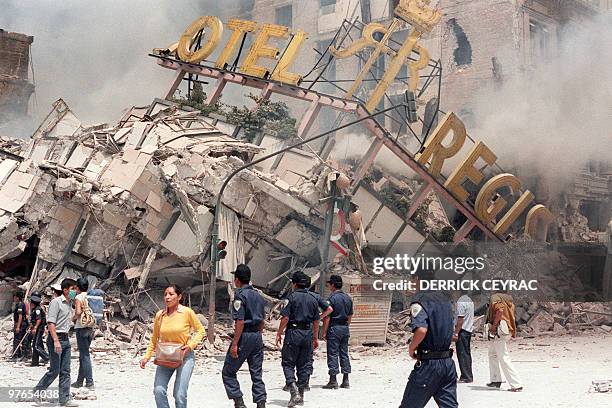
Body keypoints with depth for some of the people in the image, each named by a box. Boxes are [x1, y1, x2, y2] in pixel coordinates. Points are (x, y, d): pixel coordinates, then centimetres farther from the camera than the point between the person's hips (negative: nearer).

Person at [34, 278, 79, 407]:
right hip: (56, 337, -8)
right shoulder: (56, 302, -12)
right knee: (55, 370, -5)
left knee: (65, 371, 6)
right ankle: (37, 392, 12)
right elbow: (50, 323, -17)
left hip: (65, 339, 8)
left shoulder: (69, 303, 14)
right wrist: (56, 341, -24)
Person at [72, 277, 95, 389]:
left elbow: (78, 312, -20)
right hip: (91, 328, 7)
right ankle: (80, 381, 22)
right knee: (83, 355, 15)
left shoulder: (78, 297, -9)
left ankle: (89, 382, -5)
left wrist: (73, 319, -3)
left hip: (81, 328, -7)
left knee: (85, 355, -4)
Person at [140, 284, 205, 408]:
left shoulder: (187, 312, -9)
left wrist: (190, 345, -13)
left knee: (180, 394, -10)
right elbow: (154, 339, 10)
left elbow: (200, 330, 1)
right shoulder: (160, 315, 0)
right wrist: (147, 357, 2)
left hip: (185, 356, -3)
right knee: (159, 391, -11)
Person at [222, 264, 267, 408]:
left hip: (244, 336, -7)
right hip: (257, 336, 7)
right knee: (257, 374, 10)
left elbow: (240, 321, -18)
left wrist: (234, 344, -17)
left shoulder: (240, 295, -12)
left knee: (228, 372, 3)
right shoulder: (258, 295, 12)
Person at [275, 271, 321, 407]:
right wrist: (315, 338, 19)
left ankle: (294, 391, -16)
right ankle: (301, 395, 15)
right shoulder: (313, 299, 9)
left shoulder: (292, 297, -8)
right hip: (308, 334, 5)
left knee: (288, 363, 1)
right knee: (304, 365, 11)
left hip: (293, 332, -5)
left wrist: (279, 334, -3)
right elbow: (316, 321, 12)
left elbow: (285, 318, -12)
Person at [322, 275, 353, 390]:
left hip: (334, 328, -7)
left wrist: (324, 332, -9)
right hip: (345, 328, 7)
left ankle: (333, 381, -2)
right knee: (344, 353, 10)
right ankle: (345, 381, 11)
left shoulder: (332, 298, -12)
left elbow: (327, 317, -13)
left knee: (332, 354, -2)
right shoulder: (348, 298, 10)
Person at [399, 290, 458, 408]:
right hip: (448, 363, 7)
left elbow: (421, 329, -27)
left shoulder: (418, 302, -12)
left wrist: (411, 348, -11)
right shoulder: (445, 300, 13)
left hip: (428, 364, -7)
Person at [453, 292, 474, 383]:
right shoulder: (470, 301, 12)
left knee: (462, 354, -4)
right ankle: (469, 376, 18)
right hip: (469, 330, 9)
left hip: (462, 330, -9)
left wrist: (455, 333, -17)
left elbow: (460, 319, -19)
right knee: (467, 353, 13)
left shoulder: (461, 302, -16)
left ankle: (466, 377, -4)